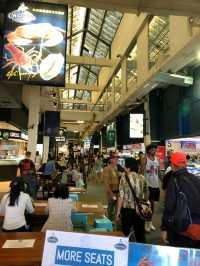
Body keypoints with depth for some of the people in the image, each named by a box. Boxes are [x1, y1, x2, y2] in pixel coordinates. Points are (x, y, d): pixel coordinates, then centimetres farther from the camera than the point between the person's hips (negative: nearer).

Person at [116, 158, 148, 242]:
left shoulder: (124, 178, -13)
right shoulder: (142, 178, -1)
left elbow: (121, 196, -14)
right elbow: (146, 194, 9)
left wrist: (118, 212, -6)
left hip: (127, 209, -3)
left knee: (125, 233, 14)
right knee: (140, 232, 16)